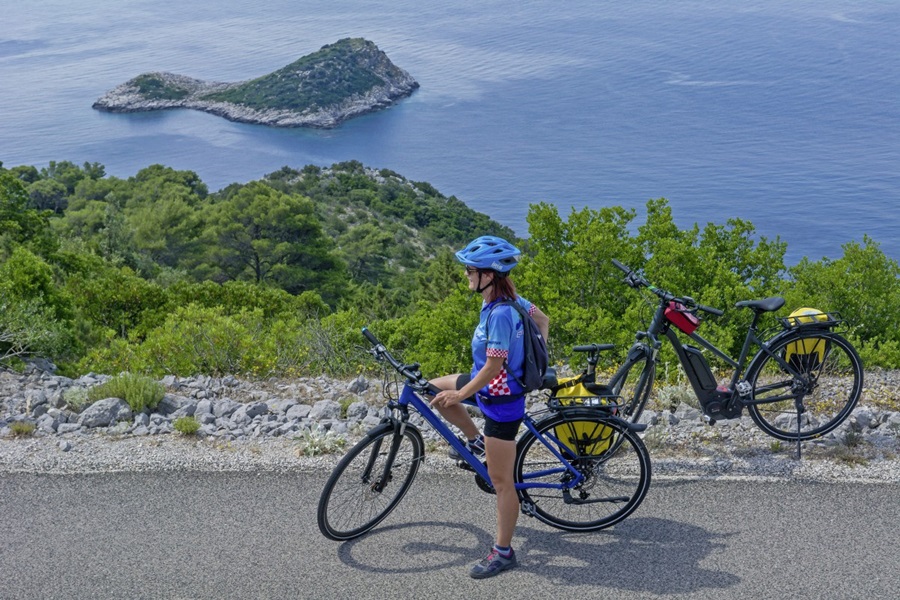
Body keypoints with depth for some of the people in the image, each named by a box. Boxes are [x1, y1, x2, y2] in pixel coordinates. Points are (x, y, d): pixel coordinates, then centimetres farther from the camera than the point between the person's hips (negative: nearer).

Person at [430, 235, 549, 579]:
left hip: (500, 400, -10)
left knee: (501, 482, 2)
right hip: (493, 384, 10)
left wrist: (459, 395, -16)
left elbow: (492, 367, -27)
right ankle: (477, 442, 33)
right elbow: (543, 320, 13)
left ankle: (503, 552, 16)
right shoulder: (511, 299, -3)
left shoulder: (499, 314, -29)